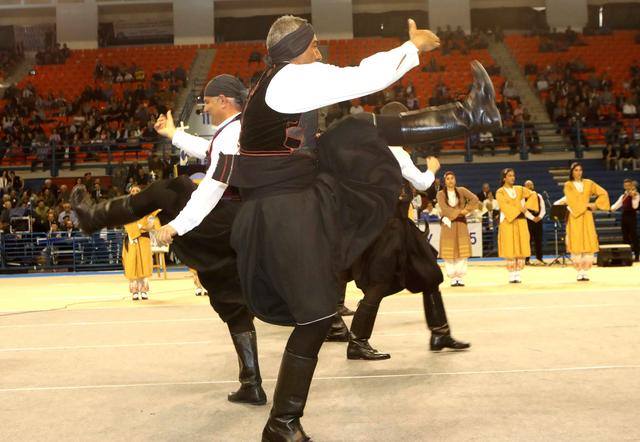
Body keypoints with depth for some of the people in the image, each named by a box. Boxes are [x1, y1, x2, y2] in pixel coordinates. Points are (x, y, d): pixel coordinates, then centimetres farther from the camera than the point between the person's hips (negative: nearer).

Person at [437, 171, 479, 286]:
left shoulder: (461, 190, 8)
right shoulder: (441, 194, 2)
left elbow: (474, 199, -3)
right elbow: (444, 209, -11)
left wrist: (466, 210, -11)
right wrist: (459, 211, -12)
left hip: (461, 223, 1)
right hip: (448, 223, -1)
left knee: (462, 251, -3)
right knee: (449, 252, -4)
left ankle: (460, 277, 2)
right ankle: (453, 278, 2)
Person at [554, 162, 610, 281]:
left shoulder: (588, 183, 10)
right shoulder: (568, 185, 3)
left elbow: (603, 193, 10)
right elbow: (571, 199, -11)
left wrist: (596, 204, -1)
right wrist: (586, 205, -13)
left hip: (587, 217, 2)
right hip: (574, 217, -2)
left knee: (589, 244, -3)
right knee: (576, 244, -5)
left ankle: (586, 272, 1)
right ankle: (579, 273, -2)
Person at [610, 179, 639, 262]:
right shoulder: (623, 196, 13)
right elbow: (617, 204, 4)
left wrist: (633, 197, -26)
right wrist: (610, 208, -14)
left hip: (632, 217, -6)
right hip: (624, 217, 6)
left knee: (633, 236, -6)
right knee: (625, 237, 7)